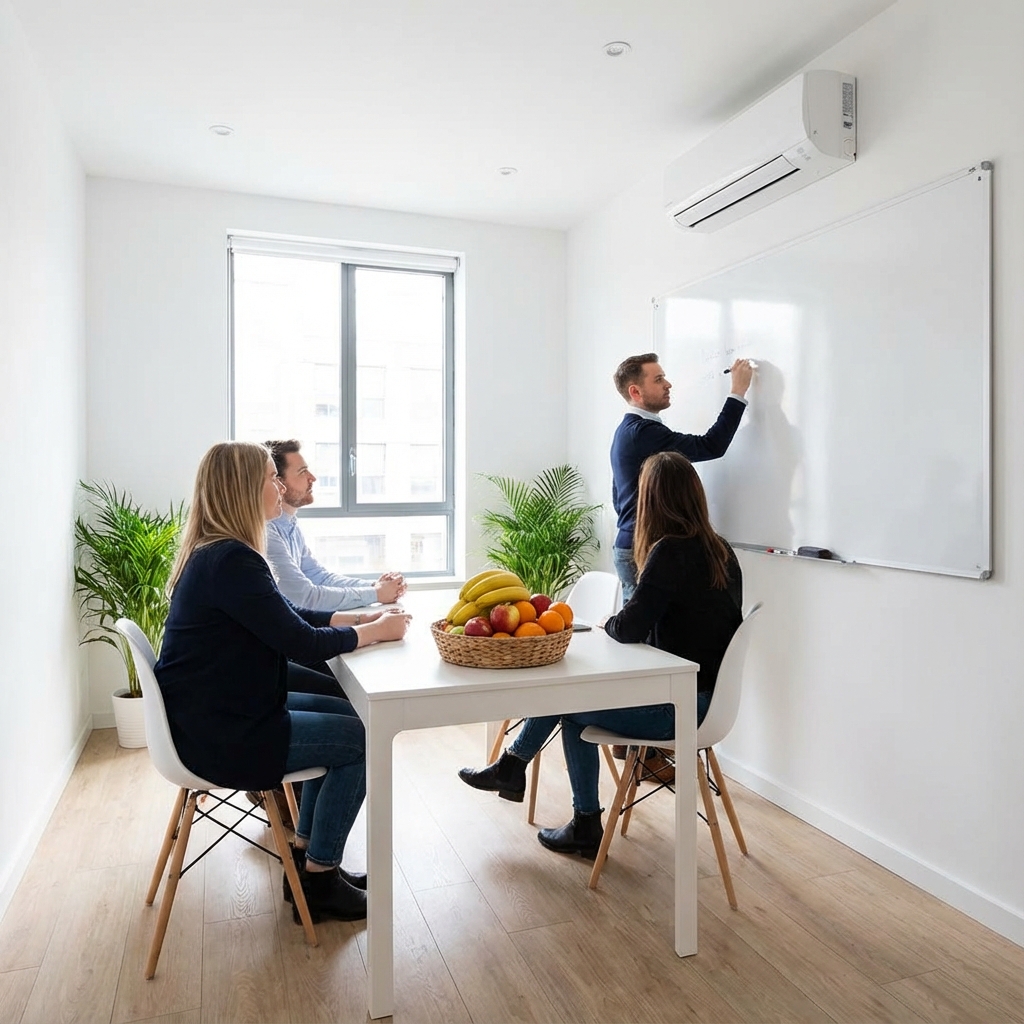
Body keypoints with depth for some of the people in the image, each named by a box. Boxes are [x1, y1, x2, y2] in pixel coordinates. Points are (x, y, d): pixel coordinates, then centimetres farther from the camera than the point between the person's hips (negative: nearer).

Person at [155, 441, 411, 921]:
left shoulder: (216, 553, 8)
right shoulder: (231, 561, -25)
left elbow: (289, 616, 13)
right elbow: (301, 642, -21)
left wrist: (363, 617, 4)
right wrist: (376, 631, -7)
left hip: (223, 710, 10)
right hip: (218, 734, -10)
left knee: (348, 716, 14)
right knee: (362, 740, -4)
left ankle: (306, 855, 24)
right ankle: (319, 881, 12)